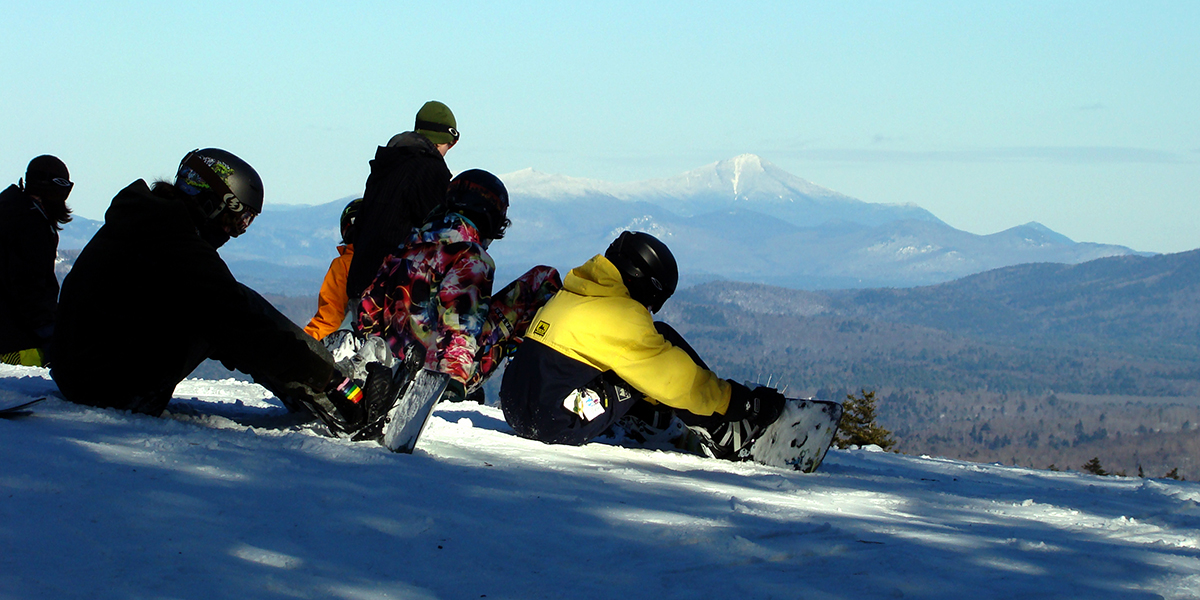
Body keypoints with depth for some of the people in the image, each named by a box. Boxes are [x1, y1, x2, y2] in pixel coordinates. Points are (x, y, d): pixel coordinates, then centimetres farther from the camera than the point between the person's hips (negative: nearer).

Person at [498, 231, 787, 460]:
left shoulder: (568, 297, 17)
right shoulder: (619, 316, -10)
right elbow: (674, 379, -7)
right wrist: (741, 401, 2)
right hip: (559, 427, -9)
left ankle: (681, 436, 21)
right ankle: (723, 436, 5)